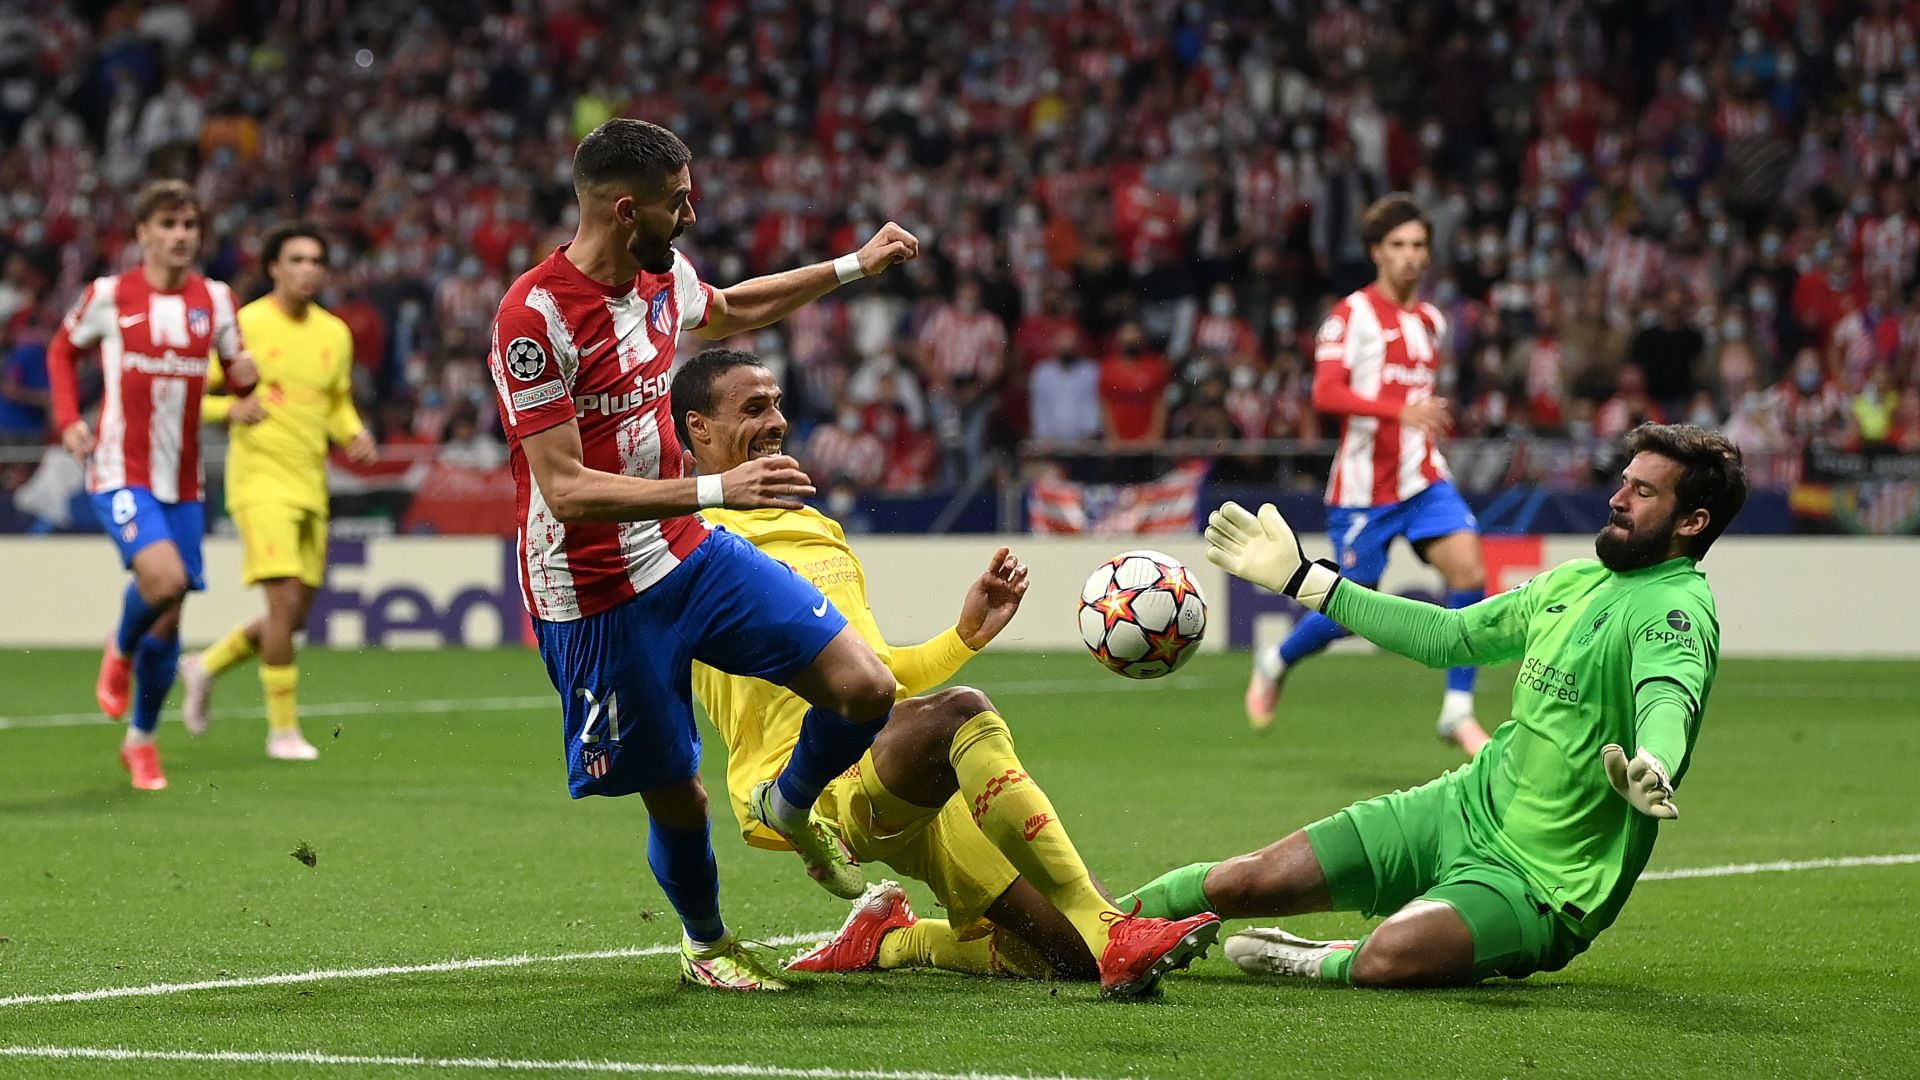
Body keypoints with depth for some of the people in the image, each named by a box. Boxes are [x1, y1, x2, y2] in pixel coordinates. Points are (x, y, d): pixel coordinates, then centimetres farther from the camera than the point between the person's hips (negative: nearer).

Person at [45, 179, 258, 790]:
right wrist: (69, 420, -2)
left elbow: (235, 374, 11)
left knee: (169, 620, 6)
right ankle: (121, 651, 5)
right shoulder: (109, 296, -3)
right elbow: (61, 351, 12)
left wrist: (245, 377, -13)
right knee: (164, 576, -29)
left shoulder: (215, 299, 3)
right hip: (120, 471, -4)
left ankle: (141, 739, 26)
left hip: (182, 480, 4)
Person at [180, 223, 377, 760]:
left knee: (296, 615, 7)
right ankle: (283, 729, -7)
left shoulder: (335, 333, 10)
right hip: (260, 478, -6)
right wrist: (231, 408, -22)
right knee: (285, 599, -17)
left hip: (311, 484, 6)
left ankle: (206, 666, 32)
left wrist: (355, 435, 2)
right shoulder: (244, 325, -6)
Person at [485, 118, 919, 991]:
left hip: (689, 555, 7)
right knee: (675, 795, 2)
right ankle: (705, 944, 33)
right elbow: (567, 492, -26)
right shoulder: (534, 318, -23)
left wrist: (855, 265, 28)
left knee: (864, 688, -6)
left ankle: (790, 806, 26)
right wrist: (715, 488, -33)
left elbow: (735, 310, 29)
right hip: (595, 596, -7)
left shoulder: (665, 279, 2)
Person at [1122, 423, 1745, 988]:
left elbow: (1666, 694, -38)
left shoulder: (1678, 610, -16)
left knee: (1392, 956, -36)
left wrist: (1652, 767, -63)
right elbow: (1448, 636, 22)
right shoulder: (1572, 584, 11)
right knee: (1246, 882, -2)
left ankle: (1320, 965, -4)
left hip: (1540, 882, -7)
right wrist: (1302, 580, 25)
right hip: (1464, 807, 7)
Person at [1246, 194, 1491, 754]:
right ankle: (1275, 664, 33)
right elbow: (1325, 393, -22)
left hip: (1423, 477, 5)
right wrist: (1399, 410, -32)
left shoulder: (1431, 321, 12)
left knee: (1469, 569, -18)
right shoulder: (1352, 315, -9)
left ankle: (1458, 709, -11)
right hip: (1364, 487, -5)